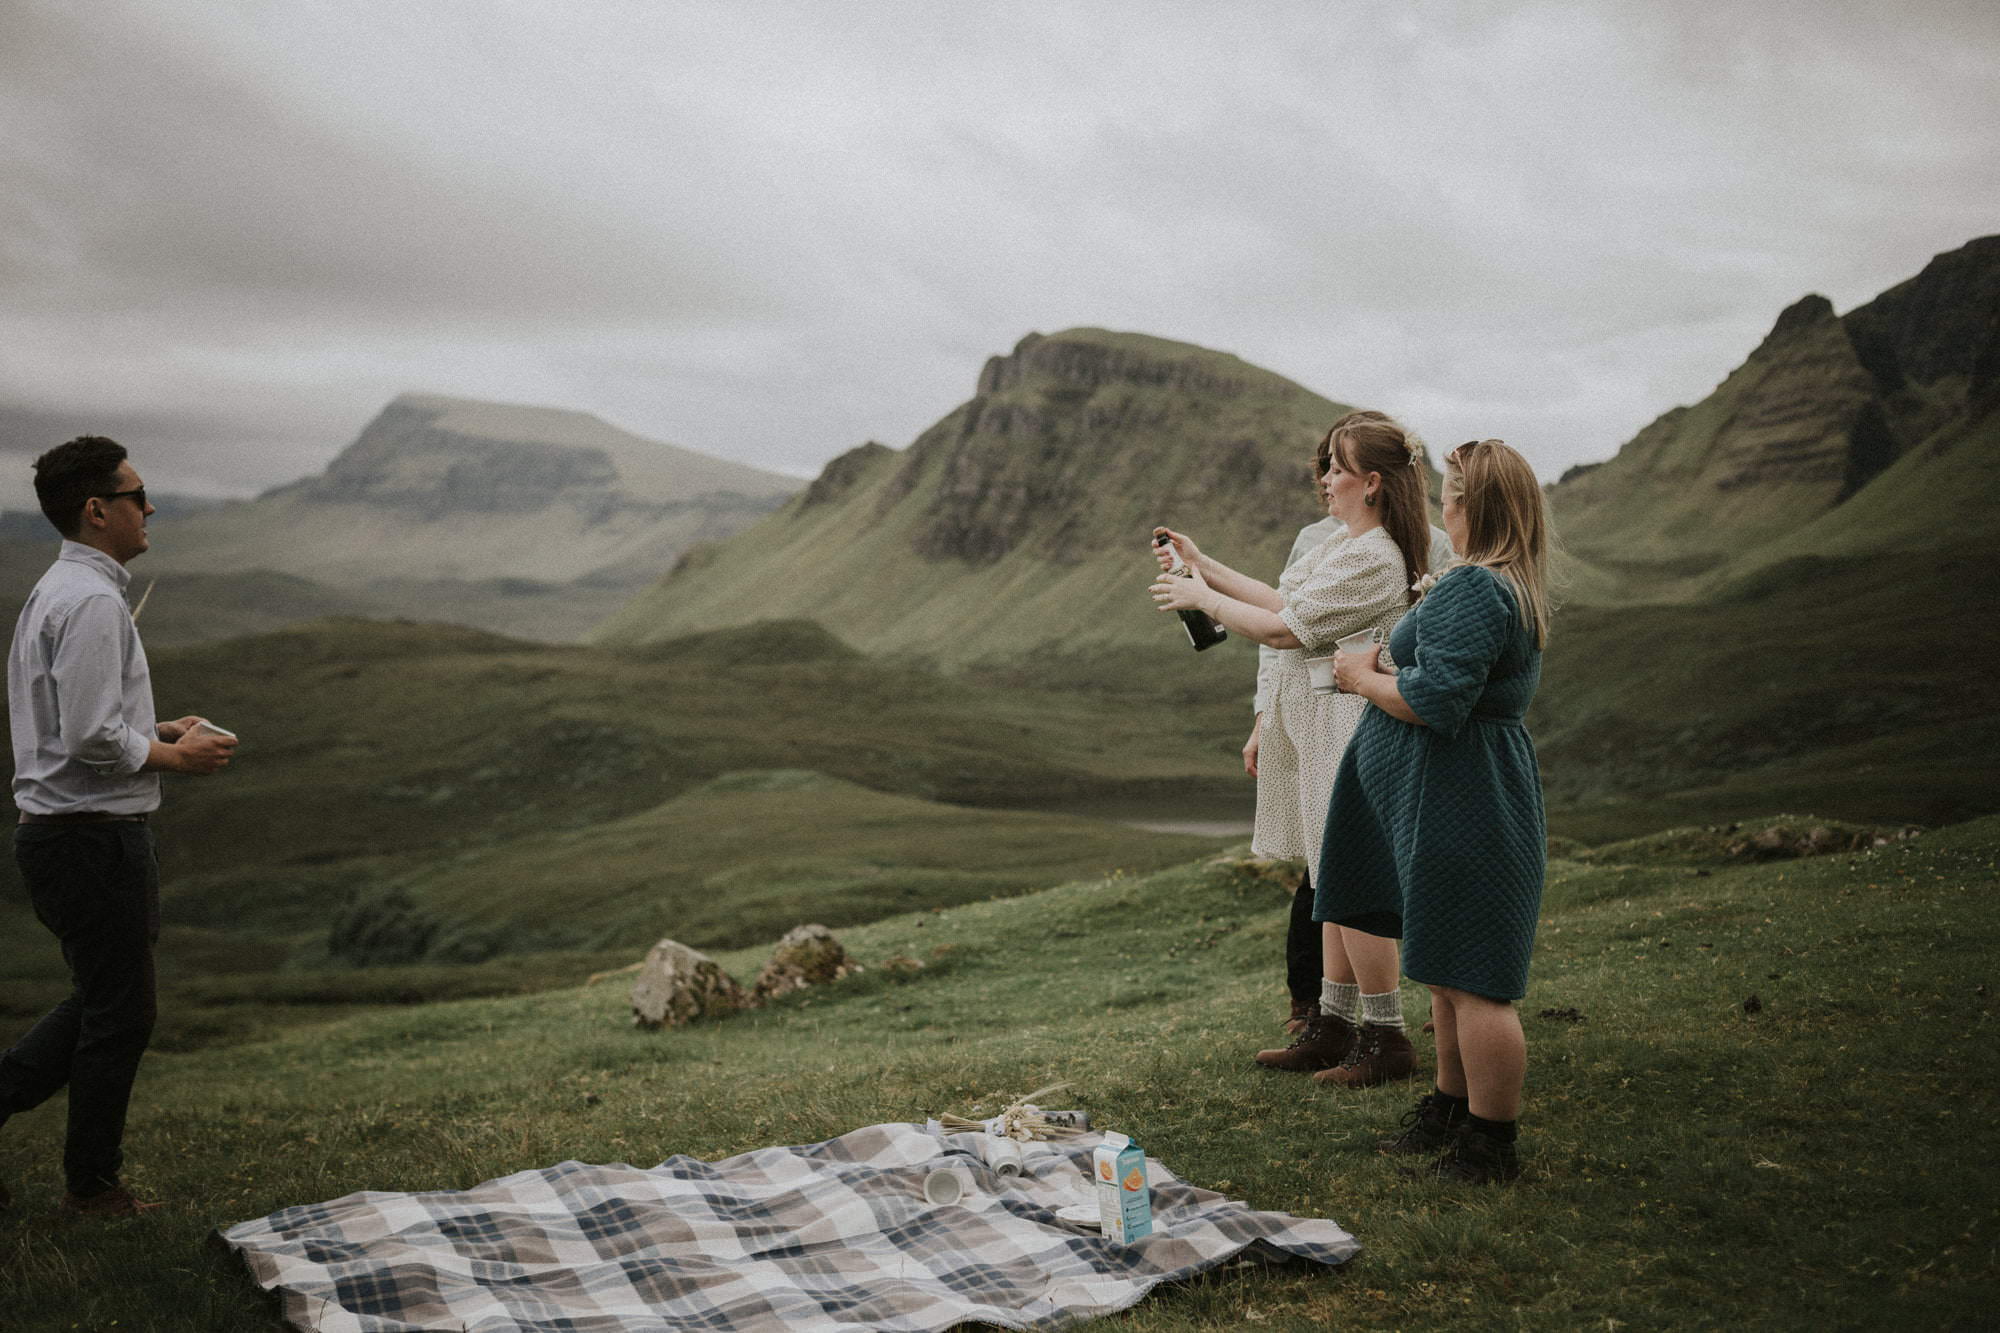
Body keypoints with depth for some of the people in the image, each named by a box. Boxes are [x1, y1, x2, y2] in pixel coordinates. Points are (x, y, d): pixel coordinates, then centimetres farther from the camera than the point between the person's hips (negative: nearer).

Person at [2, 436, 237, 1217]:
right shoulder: (93, 602, -19)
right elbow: (93, 739, -25)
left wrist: (161, 731, 12)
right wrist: (175, 757, -11)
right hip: (93, 837, -10)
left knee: (102, 1004, 21)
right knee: (119, 1015, 5)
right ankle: (93, 1186, 18)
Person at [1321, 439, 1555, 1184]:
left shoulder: (1472, 591, -20)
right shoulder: (1517, 587, 15)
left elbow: (1438, 701, -26)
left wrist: (1364, 678, -10)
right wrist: (1385, 669, 15)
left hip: (1460, 808, -11)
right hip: (1463, 805, 11)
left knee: (1472, 982, -2)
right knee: (1450, 976, 20)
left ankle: (1491, 1146, 8)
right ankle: (1451, 1111, 33)